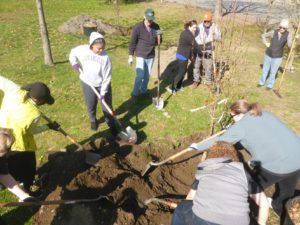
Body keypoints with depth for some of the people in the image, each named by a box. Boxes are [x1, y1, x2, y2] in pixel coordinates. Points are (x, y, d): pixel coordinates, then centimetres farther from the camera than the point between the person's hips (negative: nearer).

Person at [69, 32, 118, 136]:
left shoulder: (105, 57, -21)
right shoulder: (83, 50, -16)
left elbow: (107, 76, -17)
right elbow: (73, 52, 9)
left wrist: (103, 92, -18)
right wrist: (74, 63, -10)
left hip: (103, 85, -2)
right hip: (87, 84, 2)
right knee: (90, 105, 18)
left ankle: (112, 125, 26)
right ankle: (93, 120, 45)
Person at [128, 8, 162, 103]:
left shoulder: (156, 27, -2)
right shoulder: (138, 27, -13)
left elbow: (158, 42, 7)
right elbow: (132, 42, -7)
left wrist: (159, 37, -16)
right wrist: (131, 56, -8)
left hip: (151, 55, 4)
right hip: (141, 55, -4)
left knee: (147, 76, 13)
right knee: (140, 76, -10)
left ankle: (143, 91, 33)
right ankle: (134, 94, 8)